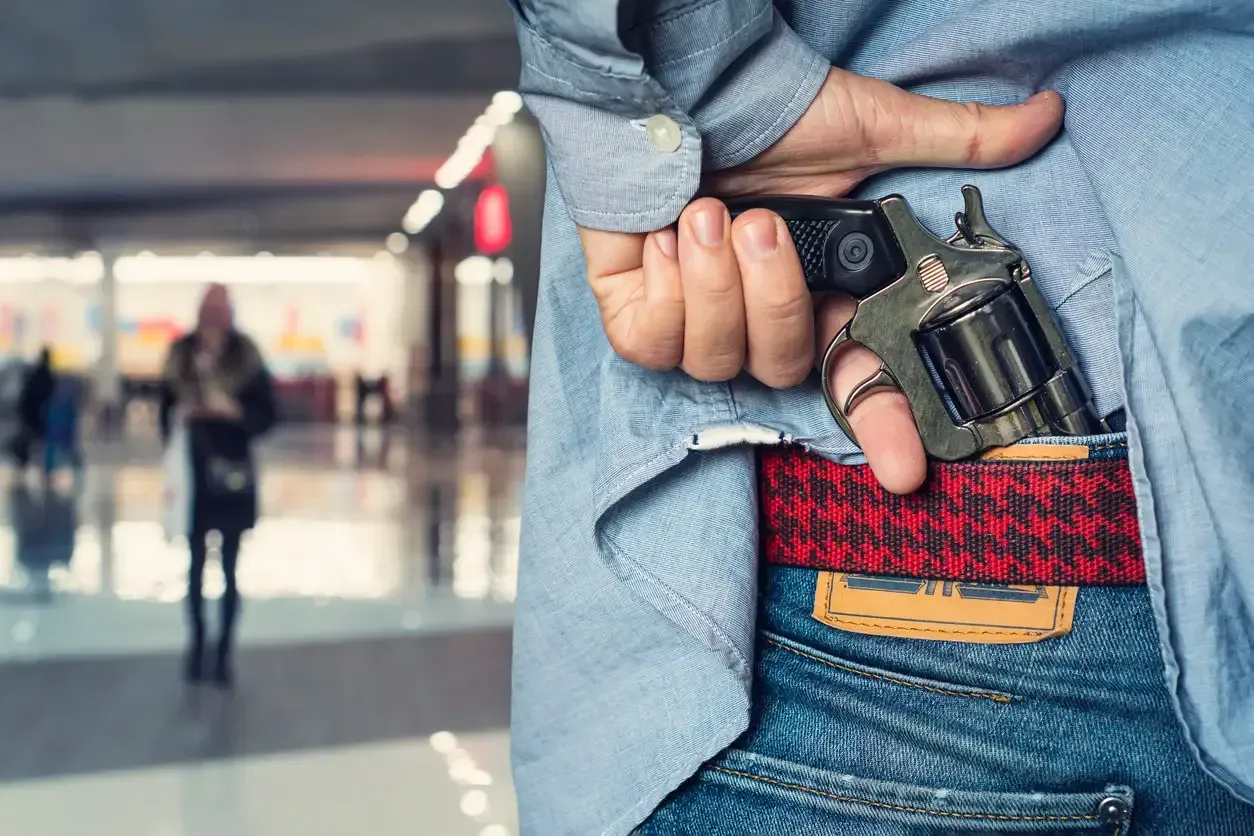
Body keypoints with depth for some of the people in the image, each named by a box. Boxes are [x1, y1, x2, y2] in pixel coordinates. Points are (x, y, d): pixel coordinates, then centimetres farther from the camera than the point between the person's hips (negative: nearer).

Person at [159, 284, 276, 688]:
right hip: (193, 474, 2)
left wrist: (236, 411, -21)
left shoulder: (246, 358, -5)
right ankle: (196, 646, 22)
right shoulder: (181, 357, 1)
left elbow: (266, 416, -4)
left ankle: (224, 652, 11)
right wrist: (177, 416, -11)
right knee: (195, 565, 10)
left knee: (229, 568, 4)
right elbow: (167, 410, 8)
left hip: (233, 476, -2)